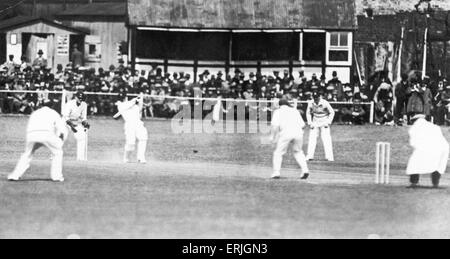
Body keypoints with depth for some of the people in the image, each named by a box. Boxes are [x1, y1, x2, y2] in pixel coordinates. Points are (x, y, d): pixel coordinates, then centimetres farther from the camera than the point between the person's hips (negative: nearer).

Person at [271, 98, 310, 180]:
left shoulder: (278, 112, 14)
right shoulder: (295, 111, 24)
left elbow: (275, 125, -2)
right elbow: (303, 125, 19)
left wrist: (274, 138, 6)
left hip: (286, 133, -3)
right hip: (298, 133, 3)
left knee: (278, 153, 12)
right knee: (298, 152, 23)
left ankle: (277, 173, 1)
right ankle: (305, 170, 7)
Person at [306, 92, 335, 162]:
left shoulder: (325, 103, -21)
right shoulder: (310, 103, -11)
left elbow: (332, 112, -8)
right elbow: (308, 113, 6)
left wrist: (328, 122, -12)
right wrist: (310, 123, -2)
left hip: (324, 122, -3)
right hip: (315, 122, 3)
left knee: (326, 139, -10)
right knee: (312, 138, -2)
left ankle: (329, 156, -8)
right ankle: (310, 156, 3)